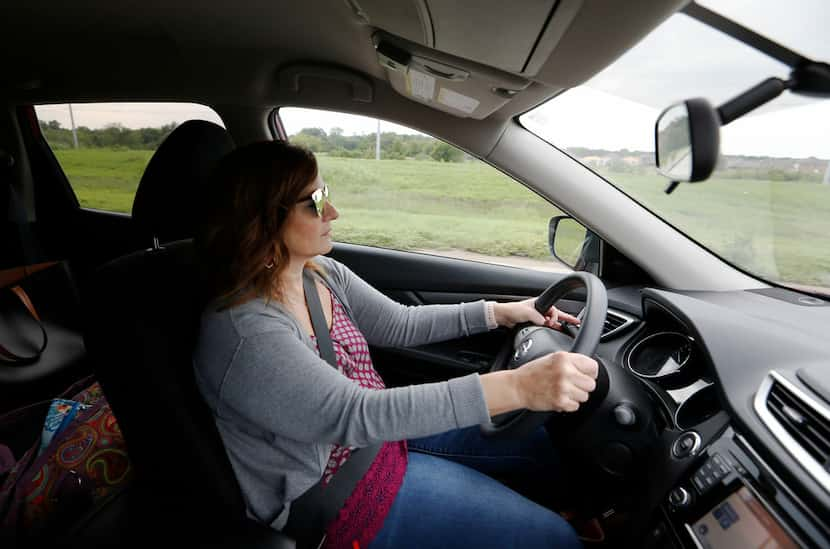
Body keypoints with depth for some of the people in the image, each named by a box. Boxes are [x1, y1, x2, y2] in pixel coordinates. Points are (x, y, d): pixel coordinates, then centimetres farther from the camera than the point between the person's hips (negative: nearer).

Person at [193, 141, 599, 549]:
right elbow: (353, 415, -35)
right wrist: (514, 388, -42)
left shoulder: (323, 273, -4)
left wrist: (499, 312, -2)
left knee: (546, 434, 9)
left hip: (386, 427, 7)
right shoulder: (243, 332, -28)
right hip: (345, 489, -7)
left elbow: (400, 324, 4)